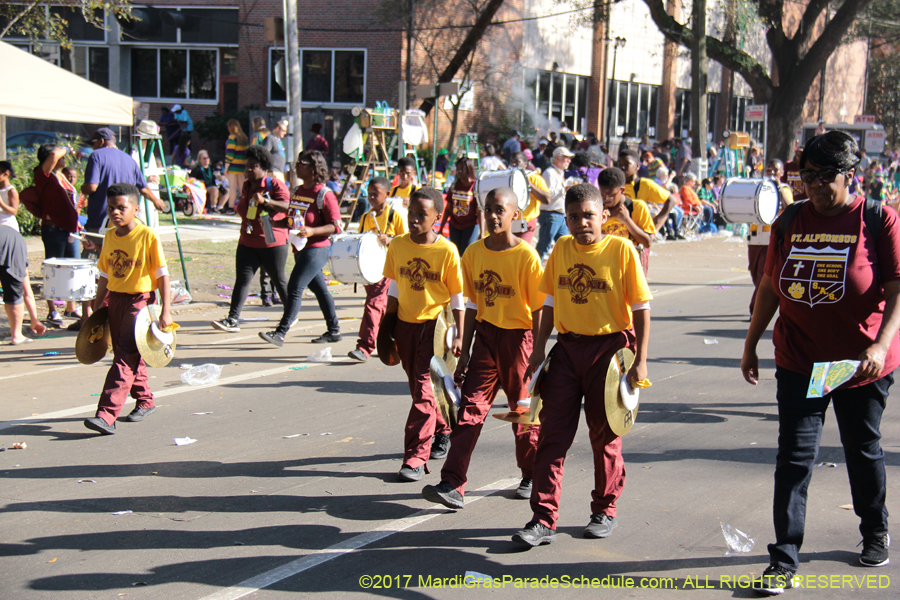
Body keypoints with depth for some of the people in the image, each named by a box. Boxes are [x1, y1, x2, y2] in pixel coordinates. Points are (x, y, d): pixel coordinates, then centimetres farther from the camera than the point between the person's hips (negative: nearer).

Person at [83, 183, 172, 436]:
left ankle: (107, 415, -18)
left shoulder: (148, 236, -12)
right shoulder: (110, 236, 7)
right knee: (129, 355, 16)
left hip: (139, 301, -7)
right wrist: (97, 306, 17)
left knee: (125, 357, -12)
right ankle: (145, 401, 34)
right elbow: (105, 273, 16)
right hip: (115, 299, 7)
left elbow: (162, 274, -11)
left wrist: (165, 310, -15)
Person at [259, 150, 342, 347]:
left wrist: (311, 231, -28)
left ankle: (281, 333, -12)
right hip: (300, 249, 8)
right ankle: (334, 330, 24)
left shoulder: (324, 194, -12)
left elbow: (336, 226, -15)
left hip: (316, 249, -8)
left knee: (295, 288, -13)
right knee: (319, 289, 14)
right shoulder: (297, 191, 12)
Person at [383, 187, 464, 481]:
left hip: (434, 325, -5)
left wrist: (458, 336, -8)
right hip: (405, 324, 5)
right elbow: (394, 289, 11)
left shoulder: (446, 251, -11)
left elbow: (457, 298, -5)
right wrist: (388, 328, 12)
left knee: (423, 388, -8)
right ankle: (442, 431, 39)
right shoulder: (397, 246, 1)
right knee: (419, 386, 16)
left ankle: (416, 456, -6)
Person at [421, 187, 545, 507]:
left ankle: (532, 477, 28)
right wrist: (465, 351, 9)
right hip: (485, 335, 4)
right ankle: (453, 485, -10)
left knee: (523, 410, 8)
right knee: (471, 406, -5)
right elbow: (473, 305, 10)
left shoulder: (526, 256, -12)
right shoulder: (474, 253, 3)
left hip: (518, 336, -4)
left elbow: (539, 309, -8)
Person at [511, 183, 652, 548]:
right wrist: (539, 348, 8)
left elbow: (641, 308, -7)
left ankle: (604, 512, 26)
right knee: (552, 433, -1)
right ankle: (544, 520, 2)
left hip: (609, 347, -4)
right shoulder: (561, 249, 5)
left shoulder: (621, 250, -8)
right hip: (567, 348, 4)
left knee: (605, 435, 8)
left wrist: (640, 360, -10)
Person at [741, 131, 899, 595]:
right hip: (798, 360, 2)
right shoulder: (791, 220, 4)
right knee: (794, 456, -3)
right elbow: (770, 286, 11)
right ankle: (785, 557, 0)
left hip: (861, 362, -2)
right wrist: (750, 343, 12)